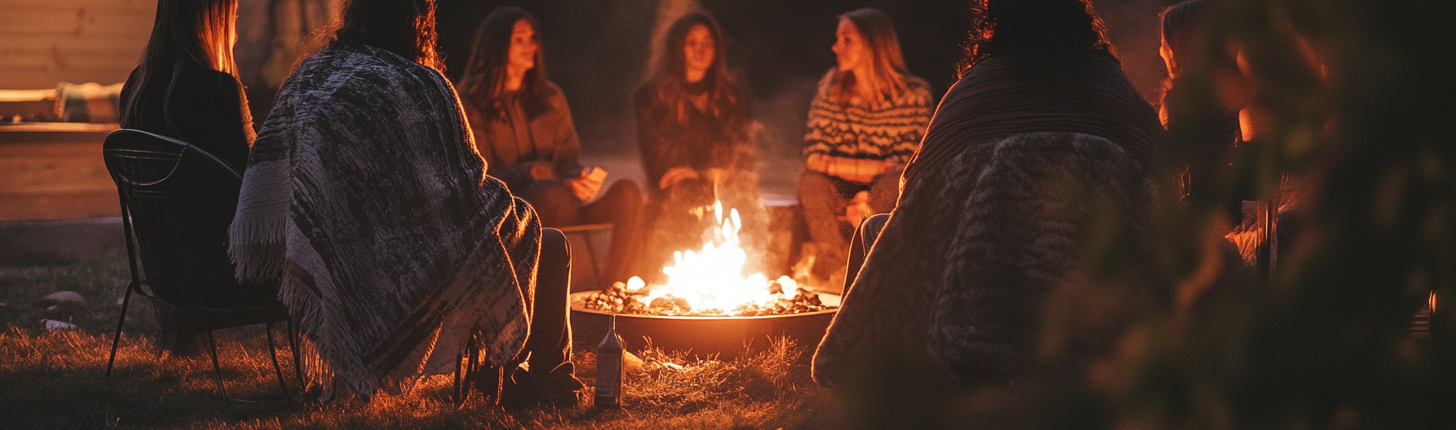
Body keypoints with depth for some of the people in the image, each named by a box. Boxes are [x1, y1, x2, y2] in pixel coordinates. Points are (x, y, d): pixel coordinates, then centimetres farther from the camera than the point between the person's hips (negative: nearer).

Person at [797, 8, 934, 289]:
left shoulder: (913, 95, -8)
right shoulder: (830, 89, 0)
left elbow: (906, 165, -13)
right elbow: (812, 157, -8)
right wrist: (876, 168, -19)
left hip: (888, 201, -2)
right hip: (841, 194, 2)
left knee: (892, 182, -35)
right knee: (811, 180, -28)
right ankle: (834, 270, -23)